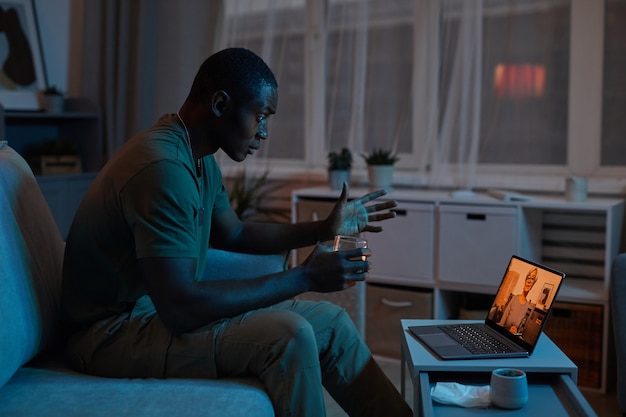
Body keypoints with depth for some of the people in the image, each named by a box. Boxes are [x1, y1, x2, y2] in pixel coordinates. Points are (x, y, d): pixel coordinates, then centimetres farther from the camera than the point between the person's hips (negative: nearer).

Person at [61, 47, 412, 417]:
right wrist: (304, 278, -26)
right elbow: (181, 309, -31)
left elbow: (233, 234, 21)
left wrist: (325, 229, 12)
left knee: (330, 321, 3)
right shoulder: (163, 166, -27)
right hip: (116, 331, -9)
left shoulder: (201, 160, 5)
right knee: (288, 334, -26)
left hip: (165, 309, 10)